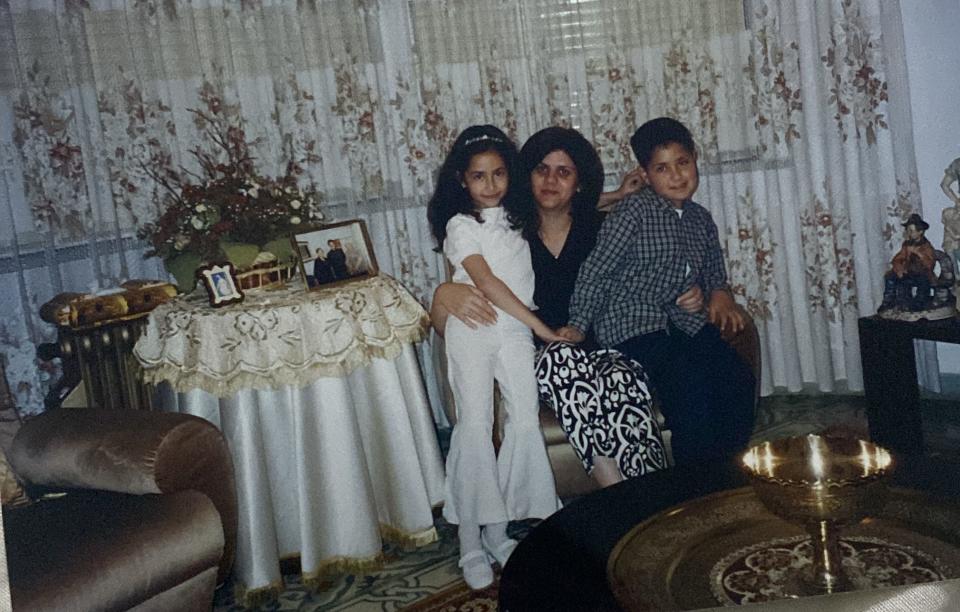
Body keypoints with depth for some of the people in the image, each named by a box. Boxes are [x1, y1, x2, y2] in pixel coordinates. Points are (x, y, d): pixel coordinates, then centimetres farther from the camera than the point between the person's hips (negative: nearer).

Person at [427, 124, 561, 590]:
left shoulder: (516, 216, 15)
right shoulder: (461, 225, -3)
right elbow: (487, 282, -14)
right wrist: (543, 328, -15)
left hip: (515, 330, 5)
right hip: (473, 329, -5)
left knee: (525, 420, -9)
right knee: (475, 425, -10)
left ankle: (498, 531, 2)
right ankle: (470, 543, -4)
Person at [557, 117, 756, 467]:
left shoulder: (701, 219, 18)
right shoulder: (634, 211, -3)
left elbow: (714, 271, 28)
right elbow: (596, 270, -6)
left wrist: (719, 294, 5)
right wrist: (578, 325, -13)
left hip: (685, 321, 6)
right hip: (632, 326, -6)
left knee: (738, 382, -18)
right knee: (690, 386, -29)